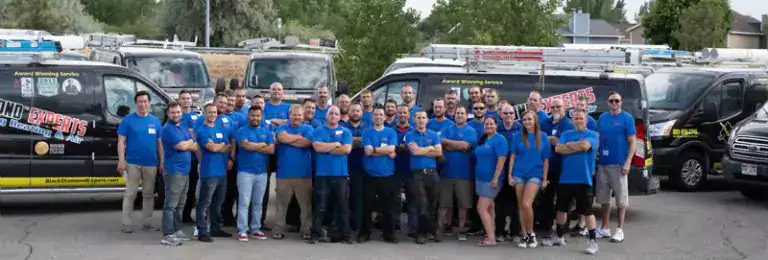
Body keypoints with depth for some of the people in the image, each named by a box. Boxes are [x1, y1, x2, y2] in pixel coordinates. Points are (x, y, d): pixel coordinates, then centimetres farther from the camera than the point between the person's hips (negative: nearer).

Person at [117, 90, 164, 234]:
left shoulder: (155, 121, 9)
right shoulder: (128, 120, -1)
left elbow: (159, 143, 12)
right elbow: (121, 141, -4)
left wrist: (161, 162, 6)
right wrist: (121, 160, -13)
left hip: (151, 164, 4)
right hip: (132, 163, -4)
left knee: (148, 194, 10)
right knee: (130, 194, -1)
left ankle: (146, 223, 18)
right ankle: (126, 224, 2)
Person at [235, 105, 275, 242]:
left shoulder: (267, 132, 11)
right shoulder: (242, 131, 0)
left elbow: (271, 149, -3)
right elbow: (246, 145, -18)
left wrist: (254, 147, -9)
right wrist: (263, 145, -4)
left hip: (262, 172, 4)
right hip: (245, 172, -4)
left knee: (258, 203, 10)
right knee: (244, 202, -5)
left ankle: (255, 229, 18)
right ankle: (242, 230, -3)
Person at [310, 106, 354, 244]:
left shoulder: (346, 132, 9)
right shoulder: (317, 132, 8)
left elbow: (347, 149, -7)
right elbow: (317, 147, -10)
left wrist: (326, 148, -4)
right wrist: (336, 144, -4)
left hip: (341, 174, 1)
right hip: (322, 174, -1)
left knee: (342, 206, 5)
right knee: (320, 206, -1)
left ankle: (344, 234, 12)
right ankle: (316, 233, 5)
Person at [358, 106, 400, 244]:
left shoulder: (391, 132, 6)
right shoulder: (367, 132, 4)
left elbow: (391, 150, -10)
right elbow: (368, 151, -10)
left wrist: (374, 149, -6)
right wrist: (385, 149, -9)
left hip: (387, 175, 1)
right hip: (370, 175, -1)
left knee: (388, 207, 4)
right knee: (368, 206, 5)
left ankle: (389, 234, 14)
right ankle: (364, 233, 14)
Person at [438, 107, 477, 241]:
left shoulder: (471, 131, 2)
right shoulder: (447, 129, 10)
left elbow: (465, 145, -15)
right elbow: (444, 146, -5)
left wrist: (446, 141, -7)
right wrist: (460, 146, -12)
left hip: (463, 173, -2)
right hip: (446, 171, 2)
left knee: (463, 203, 2)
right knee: (444, 202, 4)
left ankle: (462, 230, 11)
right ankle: (443, 227, 11)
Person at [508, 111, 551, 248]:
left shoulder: (543, 137, 2)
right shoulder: (518, 136, 4)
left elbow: (545, 160, 4)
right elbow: (512, 156, 6)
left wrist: (545, 179, 2)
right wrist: (510, 175, 0)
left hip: (535, 174, -2)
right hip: (519, 174, 2)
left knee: (526, 204, -16)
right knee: (521, 206, 4)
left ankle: (531, 233, 1)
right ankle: (525, 235, 13)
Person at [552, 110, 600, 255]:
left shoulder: (592, 135, 0)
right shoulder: (566, 134, 12)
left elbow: (585, 145, -20)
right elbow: (558, 149, -4)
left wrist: (568, 145, -5)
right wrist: (578, 148, -10)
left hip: (583, 179, -5)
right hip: (565, 179, 5)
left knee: (587, 211, -4)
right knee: (561, 208, 15)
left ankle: (593, 241, 2)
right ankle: (559, 237, 31)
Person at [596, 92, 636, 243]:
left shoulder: (627, 118, -3)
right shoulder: (602, 117, 11)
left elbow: (632, 142, -5)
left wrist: (628, 162, -14)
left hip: (619, 165, -5)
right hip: (603, 163, 5)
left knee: (621, 198, 1)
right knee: (604, 197, 12)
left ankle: (620, 230, 7)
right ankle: (604, 229, 22)